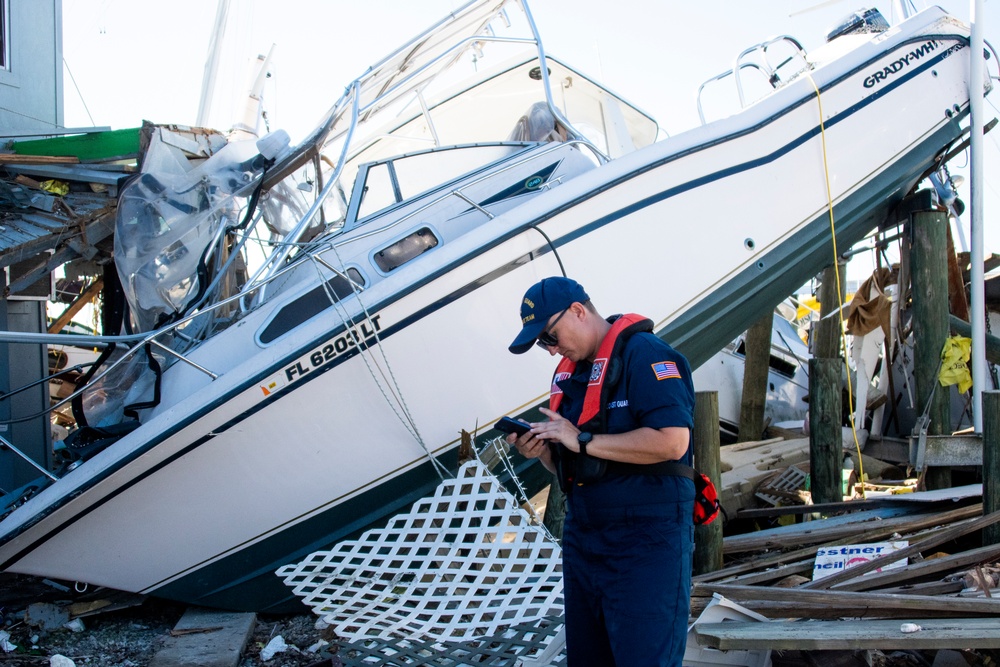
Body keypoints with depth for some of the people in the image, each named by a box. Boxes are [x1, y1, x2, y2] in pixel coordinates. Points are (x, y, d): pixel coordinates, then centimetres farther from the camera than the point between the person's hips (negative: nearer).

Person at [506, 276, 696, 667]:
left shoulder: (644, 355, -11)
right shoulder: (567, 373, 15)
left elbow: (672, 441, -24)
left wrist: (583, 441, -18)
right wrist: (543, 452, -2)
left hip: (645, 544, -8)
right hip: (581, 541, 9)